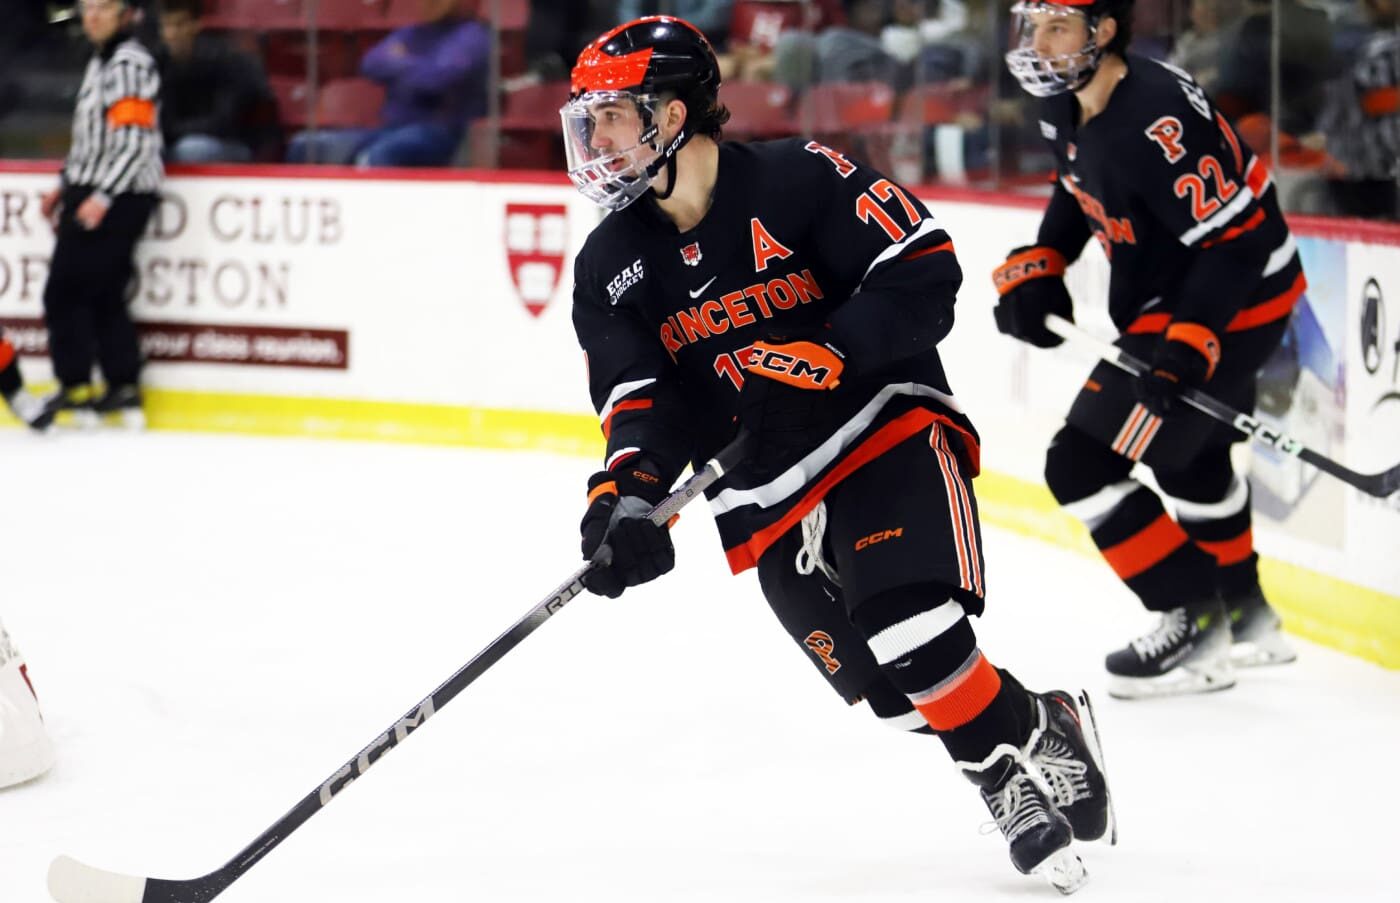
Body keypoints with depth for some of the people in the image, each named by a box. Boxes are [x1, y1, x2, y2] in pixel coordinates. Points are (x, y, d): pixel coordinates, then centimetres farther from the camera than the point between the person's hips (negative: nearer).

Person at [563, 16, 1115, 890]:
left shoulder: (799, 180, -12)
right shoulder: (612, 269, 3)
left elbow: (925, 271, -14)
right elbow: (642, 403, -4)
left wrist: (831, 353, -26)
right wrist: (627, 493, -23)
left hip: (889, 431, -5)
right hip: (768, 497, 5)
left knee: (912, 634, -25)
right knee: (886, 685, -8)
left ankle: (1036, 742, -4)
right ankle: (1040, 731, 11)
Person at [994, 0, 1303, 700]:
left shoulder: (1157, 120, -31)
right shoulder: (1066, 103, -2)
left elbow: (1237, 239, -30)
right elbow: (1079, 190, 18)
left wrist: (1189, 347, -34)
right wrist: (1036, 270, 6)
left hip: (1234, 301, -10)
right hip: (1165, 301, 10)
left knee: (1083, 463, -10)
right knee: (1188, 455, 29)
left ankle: (1195, 624, 2)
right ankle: (1246, 617, 48)